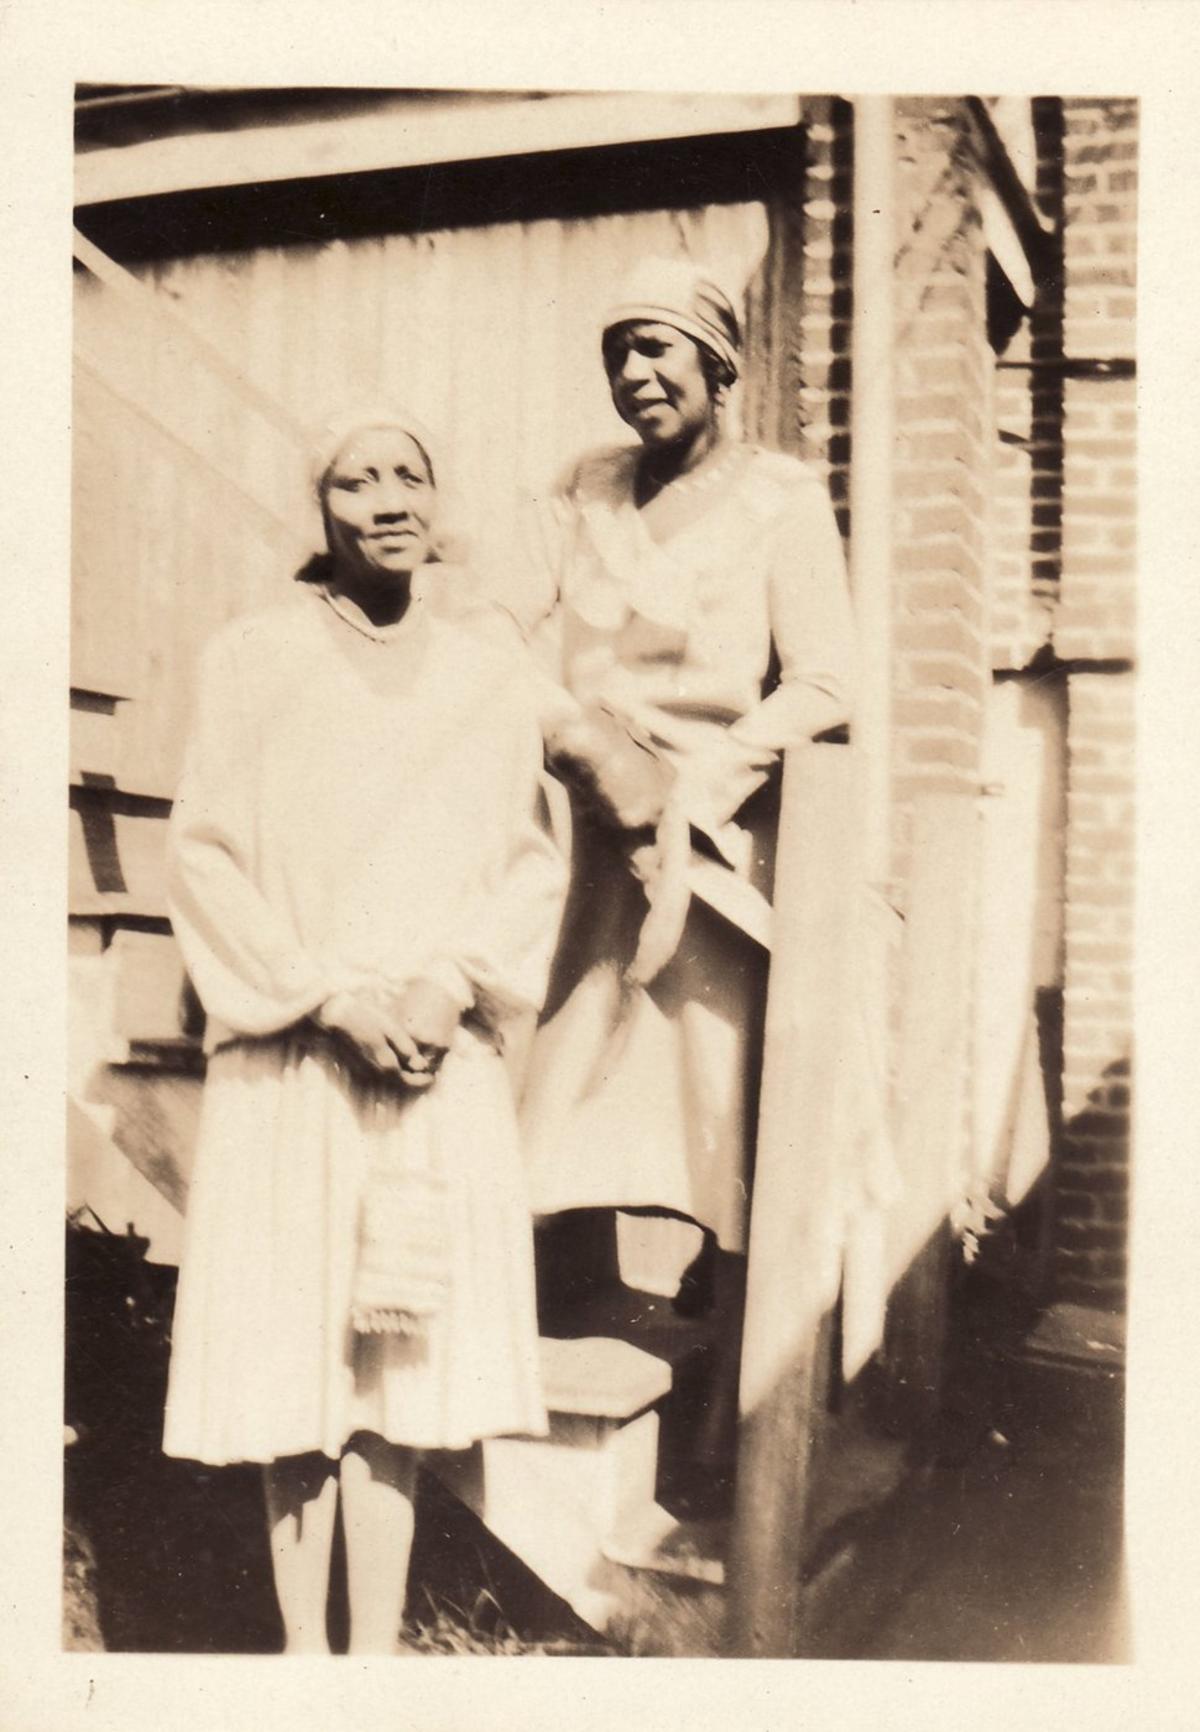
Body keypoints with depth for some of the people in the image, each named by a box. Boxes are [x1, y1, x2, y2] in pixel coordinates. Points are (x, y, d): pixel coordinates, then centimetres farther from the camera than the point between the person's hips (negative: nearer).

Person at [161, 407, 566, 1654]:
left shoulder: (486, 677, 8)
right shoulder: (251, 660, 1)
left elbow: (531, 862, 7)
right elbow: (204, 857, -3)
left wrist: (451, 983, -9)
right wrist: (329, 995, -11)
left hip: (441, 1068, 2)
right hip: (287, 1063, -2)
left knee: (399, 1361, 5)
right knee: (289, 1362, 3)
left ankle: (379, 1647, 17)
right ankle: (304, 1643, 17)